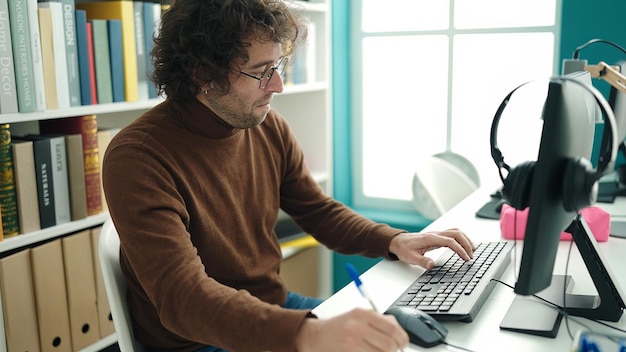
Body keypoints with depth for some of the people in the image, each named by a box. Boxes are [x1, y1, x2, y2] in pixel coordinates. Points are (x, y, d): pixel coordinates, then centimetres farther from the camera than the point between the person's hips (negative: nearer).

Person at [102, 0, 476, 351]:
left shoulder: (270, 127, -3)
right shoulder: (136, 158, -22)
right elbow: (181, 296, -31)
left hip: (274, 311, 6)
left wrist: (393, 240, -8)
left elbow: (320, 211, 9)